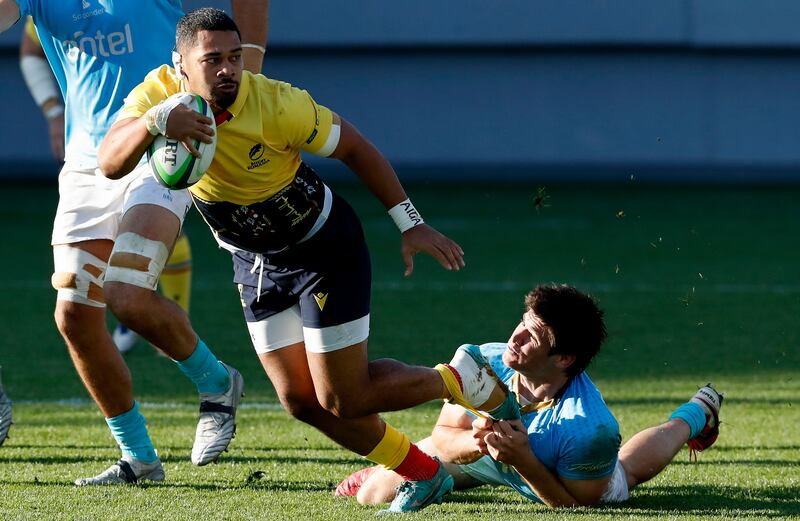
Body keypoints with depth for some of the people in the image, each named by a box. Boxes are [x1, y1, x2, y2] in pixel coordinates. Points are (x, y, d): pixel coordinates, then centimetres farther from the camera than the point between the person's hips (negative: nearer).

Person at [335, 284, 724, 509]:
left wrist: (524, 461, -50)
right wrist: (475, 441, -47)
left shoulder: (592, 430, -48)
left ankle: (696, 413, 62)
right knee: (372, 494, 1)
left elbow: (575, 504, -34)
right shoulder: (480, 363, -37)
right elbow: (443, 438, -22)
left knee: (630, 467, 33)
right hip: (482, 456, 2)